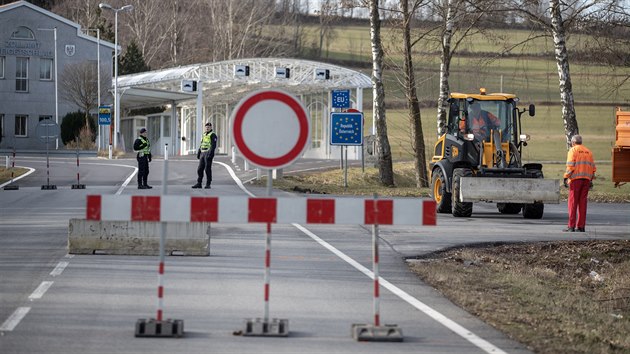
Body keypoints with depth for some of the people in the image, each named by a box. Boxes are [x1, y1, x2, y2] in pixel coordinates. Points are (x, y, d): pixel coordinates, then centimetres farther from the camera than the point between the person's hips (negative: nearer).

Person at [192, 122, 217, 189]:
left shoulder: (213, 135, -6)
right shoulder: (204, 135, 19)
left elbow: (213, 145, -15)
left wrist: (210, 153, -24)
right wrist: (198, 153, 15)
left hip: (208, 153, -8)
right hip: (203, 154, 8)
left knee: (208, 169, -8)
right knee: (200, 169, 5)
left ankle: (208, 184, -2)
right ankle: (199, 184, 9)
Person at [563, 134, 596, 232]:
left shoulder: (573, 150, -2)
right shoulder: (588, 151, 16)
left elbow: (570, 166, -11)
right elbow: (593, 167, 14)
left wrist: (566, 178, -9)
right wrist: (591, 180, 18)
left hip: (576, 178, -5)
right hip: (586, 179, 5)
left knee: (573, 202, -3)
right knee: (583, 202, 7)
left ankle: (571, 226, -6)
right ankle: (581, 226, 6)